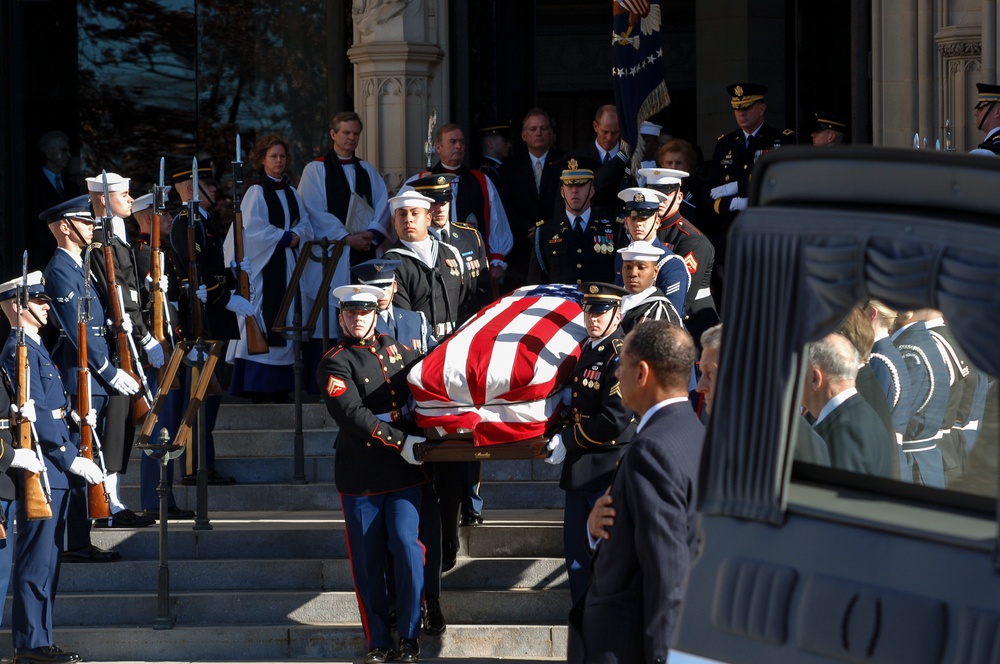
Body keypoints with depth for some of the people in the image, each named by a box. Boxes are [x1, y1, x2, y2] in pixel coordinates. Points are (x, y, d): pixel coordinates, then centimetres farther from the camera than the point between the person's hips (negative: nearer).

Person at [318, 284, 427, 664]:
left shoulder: (395, 349, 12)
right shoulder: (335, 363, -3)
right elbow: (353, 416, -15)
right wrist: (401, 443, -19)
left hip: (404, 472, 3)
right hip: (360, 475, -3)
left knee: (407, 548, -9)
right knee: (367, 562, 1)